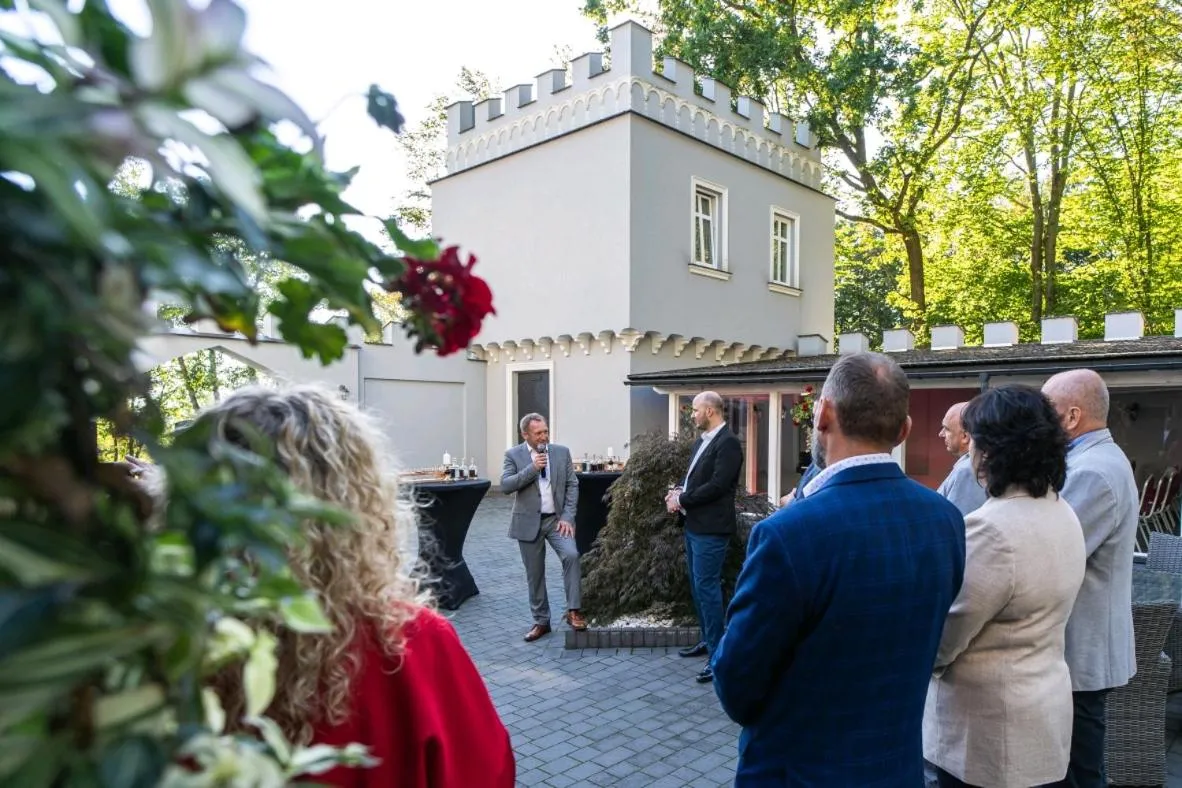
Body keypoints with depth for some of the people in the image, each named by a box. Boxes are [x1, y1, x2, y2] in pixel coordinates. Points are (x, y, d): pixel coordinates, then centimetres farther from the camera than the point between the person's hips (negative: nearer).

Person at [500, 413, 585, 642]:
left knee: (571, 555, -22)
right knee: (534, 574, 7)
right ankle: (541, 621, 22)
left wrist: (567, 517, -8)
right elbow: (505, 486, -13)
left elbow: (572, 485, 2)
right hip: (529, 522, 0)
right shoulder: (513, 455, -3)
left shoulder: (562, 452, 2)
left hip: (557, 518, 1)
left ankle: (573, 610, -10)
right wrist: (532, 468, -22)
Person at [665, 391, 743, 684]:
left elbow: (717, 485, -22)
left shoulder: (728, 442, -15)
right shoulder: (700, 441, 13)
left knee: (707, 587, -7)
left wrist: (682, 499, -15)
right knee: (697, 586, 17)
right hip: (693, 525, 10)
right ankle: (708, 640, 31)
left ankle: (718, 654, 2)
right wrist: (678, 491, -1)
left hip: (710, 528, -10)